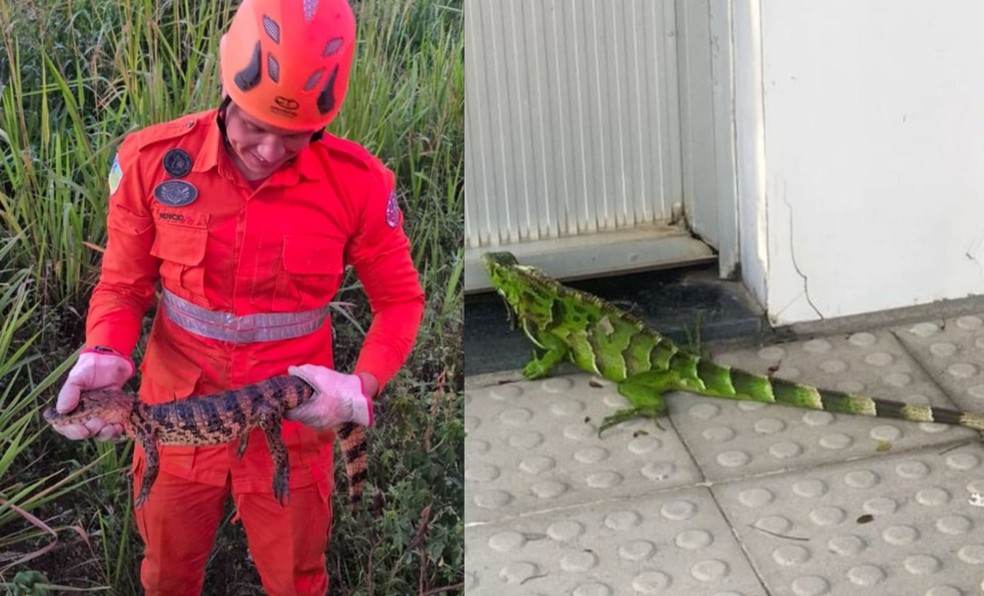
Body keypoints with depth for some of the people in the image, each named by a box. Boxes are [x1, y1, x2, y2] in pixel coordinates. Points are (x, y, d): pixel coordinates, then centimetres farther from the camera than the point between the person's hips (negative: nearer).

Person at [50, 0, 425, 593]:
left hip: (293, 428, -1)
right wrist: (105, 357, -22)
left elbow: (400, 299, -3)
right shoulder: (153, 160, -14)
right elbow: (123, 285, -3)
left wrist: (363, 384, -20)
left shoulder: (357, 183, -16)